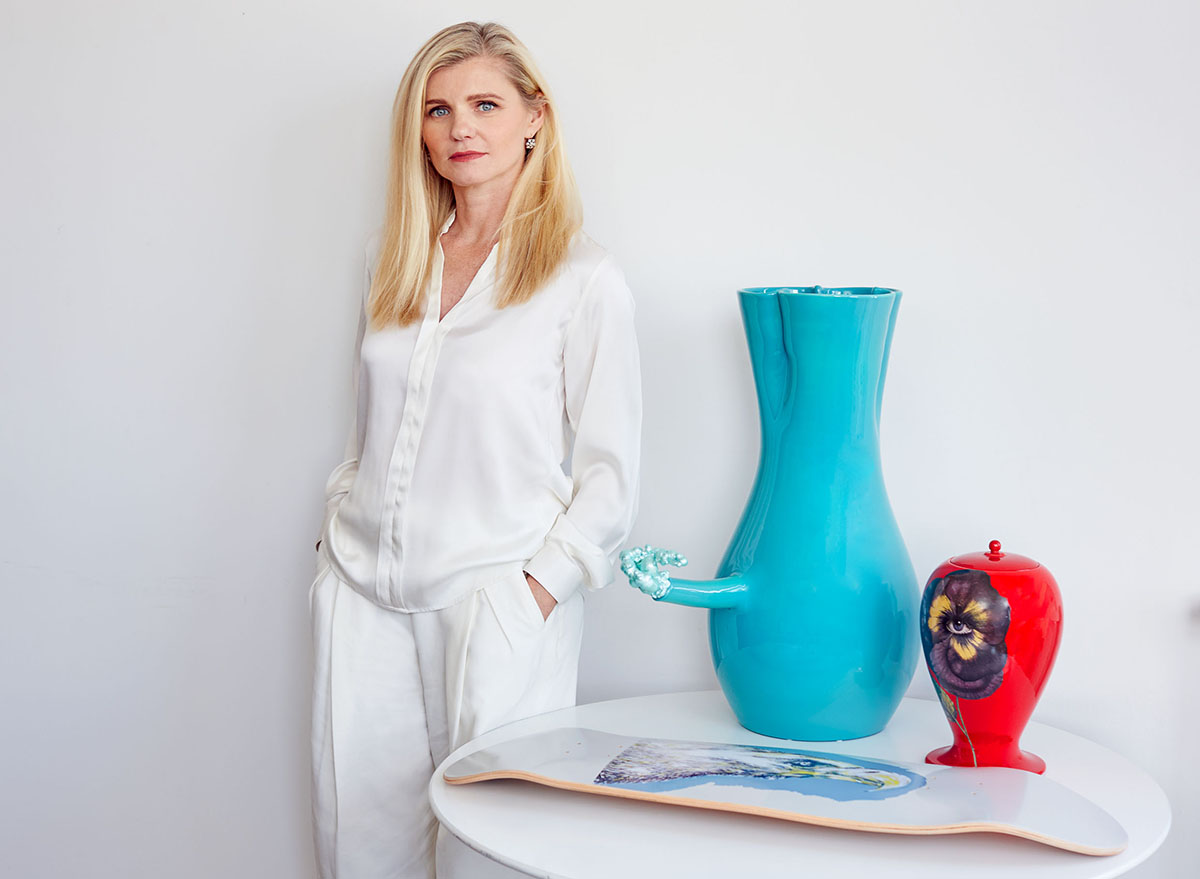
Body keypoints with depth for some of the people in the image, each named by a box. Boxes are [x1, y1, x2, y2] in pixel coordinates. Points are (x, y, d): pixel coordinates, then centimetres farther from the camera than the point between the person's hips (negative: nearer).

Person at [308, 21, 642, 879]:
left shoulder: (584, 277, -6)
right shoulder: (391, 258, 11)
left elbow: (610, 472, -6)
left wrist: (539, 591, -13)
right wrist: (341, 530, 11)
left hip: (494, 599, -5)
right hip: (364, 590, 5)